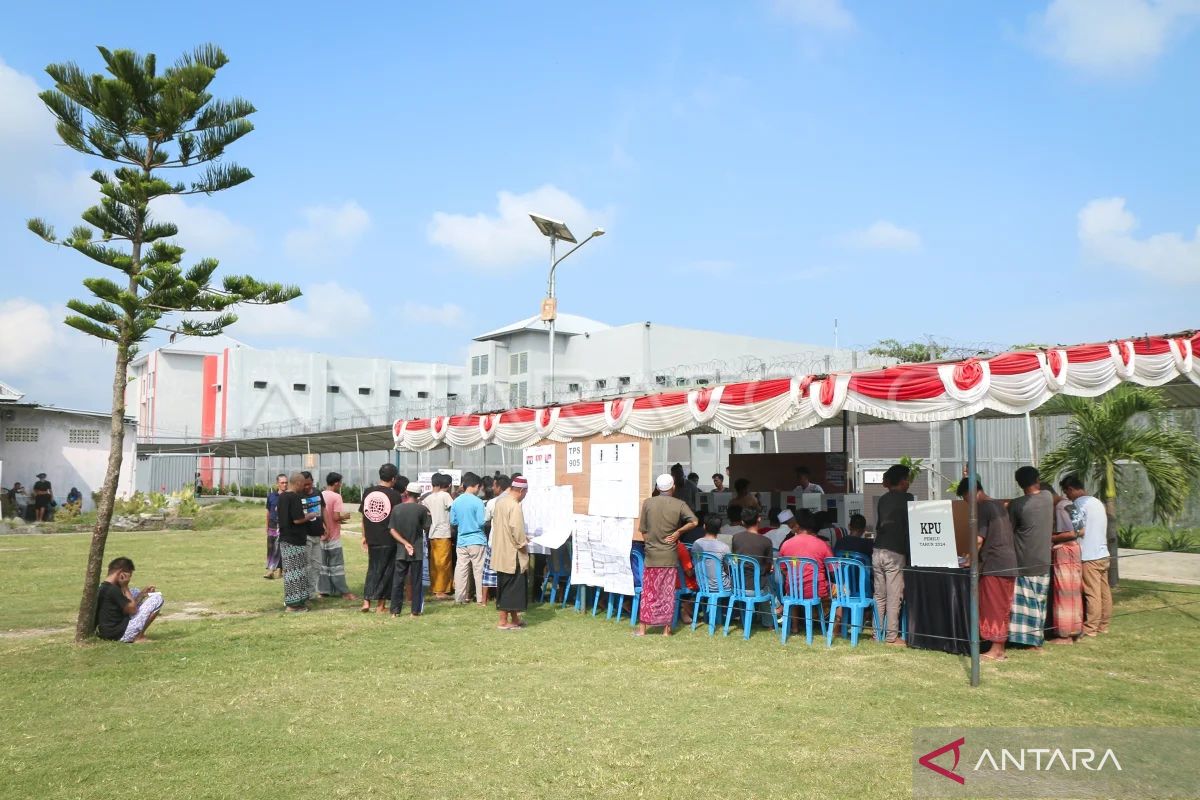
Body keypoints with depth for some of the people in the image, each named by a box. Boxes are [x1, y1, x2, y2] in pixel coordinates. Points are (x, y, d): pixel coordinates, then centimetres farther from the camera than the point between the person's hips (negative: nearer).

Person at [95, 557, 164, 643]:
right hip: (120, 635, -10)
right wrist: (125, 587, -9)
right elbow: (132, 609, -13)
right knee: (157, 598, -6)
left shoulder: (103, 587, 10)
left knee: (135, 593, 22)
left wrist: (142, 593, 10)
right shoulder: (113, 590, -21)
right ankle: (139, 637, -3)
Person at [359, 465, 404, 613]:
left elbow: (363, 516, 8)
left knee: (372, 569, 17)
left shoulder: (367, 493, 3)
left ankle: (366, 600, 9)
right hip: (388, 539, -4)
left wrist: (364, 537, 16)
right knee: (386, 570, 7)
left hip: (372, 538, 4)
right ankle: (380, 605, 10)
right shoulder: (395, 495, -10)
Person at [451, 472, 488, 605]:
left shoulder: (456, 502, 3)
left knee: (461, 570, 9)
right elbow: (482, 522, -15)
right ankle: (481, 599, 6)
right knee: (479, 571, 3)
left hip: (461, 541, 5)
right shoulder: (477, 502, -13)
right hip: (477, 541, -5)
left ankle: (460, 597, 13)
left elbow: (452, 522, 8)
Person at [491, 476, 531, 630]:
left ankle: (514, 618, 25)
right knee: (512, 587, 0)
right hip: (512, 553, -9)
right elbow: (517, 530, -24)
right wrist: (523, 545, -8)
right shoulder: (515, 506, -20)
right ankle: (503, 622, 5)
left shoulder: (500, 502, 8)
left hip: (501, 551, 9)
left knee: (505, 586, 15)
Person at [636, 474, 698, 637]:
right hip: (670, 556, -1)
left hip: (651, 555, 1)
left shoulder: (648, 503, -1)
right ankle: (666, 628, 10)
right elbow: (694, 521, -15)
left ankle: (642, 628, 9)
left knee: (648, 592, 7)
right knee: (668, 592, 7)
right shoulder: (679, 504, -4)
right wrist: (678, 532, -3)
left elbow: (643, 530, 2)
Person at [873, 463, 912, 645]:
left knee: (879, 595, 10)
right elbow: (909, 526, -3)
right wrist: (909, 553, 4)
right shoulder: (906, 498, -3)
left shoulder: (883, 499, 14)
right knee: (894, 596, -2)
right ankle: (892, 636, -1)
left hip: (877, 551, 6)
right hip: (895, 553, -6)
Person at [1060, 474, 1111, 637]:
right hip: (1103, 553, 9)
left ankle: (1090, 628, 0)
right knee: (1104, 592, 11)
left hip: (1089, 556, -9)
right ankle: (1103, 625, 18)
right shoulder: (1097, 502, 15)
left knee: (1091, 593, -5)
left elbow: (1080, 531, -17)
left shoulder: (1080, 504, -13)